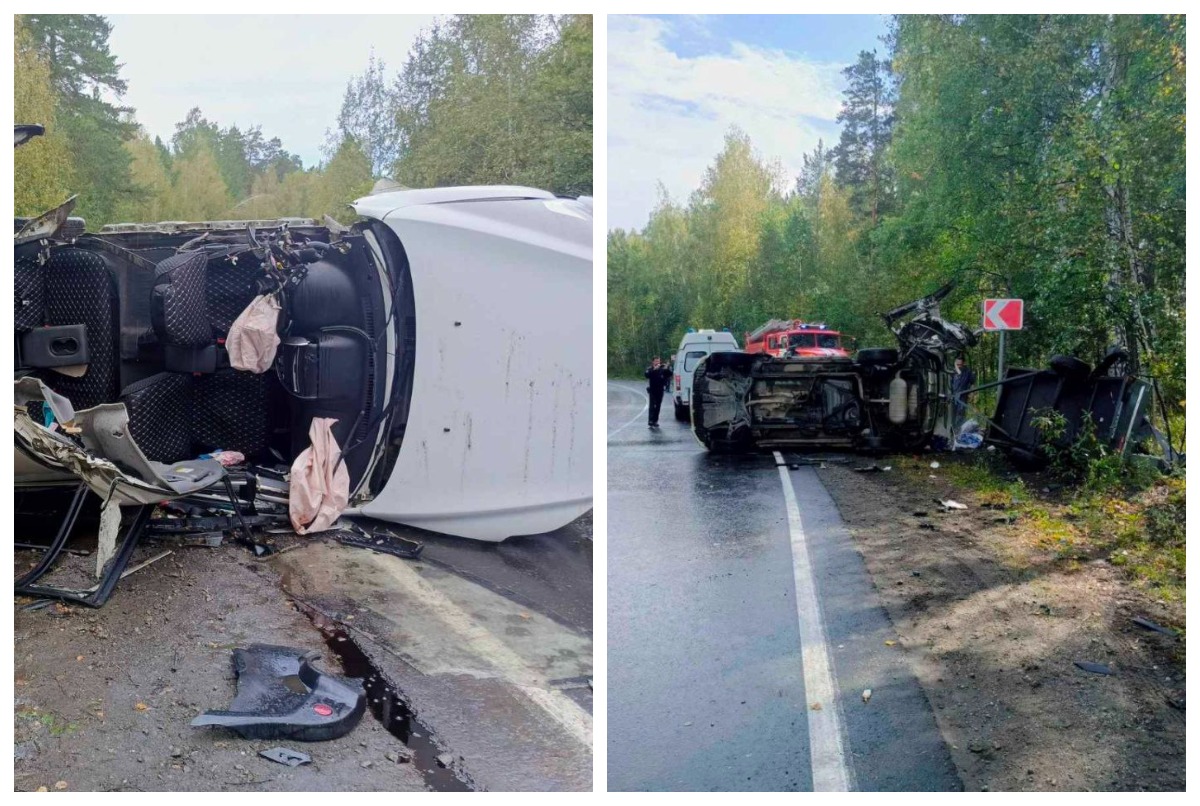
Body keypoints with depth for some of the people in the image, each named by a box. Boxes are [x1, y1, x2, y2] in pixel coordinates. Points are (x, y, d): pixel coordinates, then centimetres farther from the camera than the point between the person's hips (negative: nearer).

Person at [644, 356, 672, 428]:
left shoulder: (662, 369, 4)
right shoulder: (650, 369, -2)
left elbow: (669, 374, -3)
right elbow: (647, 375, -20)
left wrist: (666, 369, -20)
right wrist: (654, 369, -28)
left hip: (660, 390, 3)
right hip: (652, 390, -3)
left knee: (658, 406, 6)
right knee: (652, 406, -11)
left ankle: (655, 421, 13)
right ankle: (650, 422, -16)